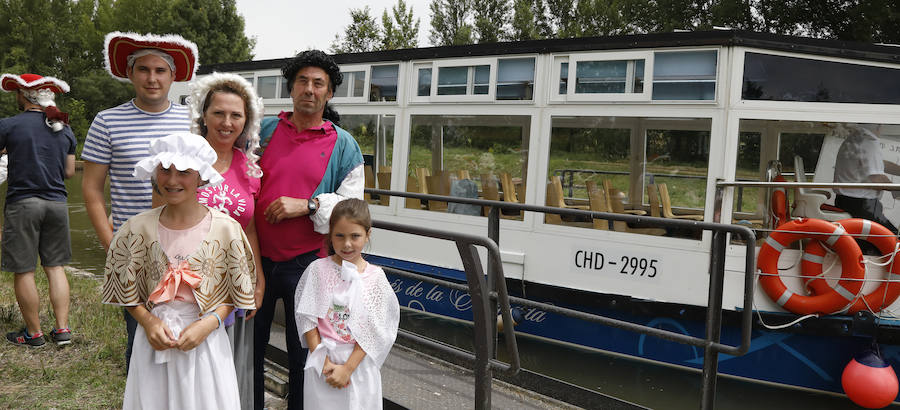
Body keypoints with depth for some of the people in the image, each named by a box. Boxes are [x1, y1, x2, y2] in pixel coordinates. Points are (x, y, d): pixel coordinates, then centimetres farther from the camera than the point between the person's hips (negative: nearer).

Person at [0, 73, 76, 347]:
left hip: (22, 202, -4)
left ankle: (34, 333, 13)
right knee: (55, 267, 11)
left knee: (23, 271, 5)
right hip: (57, 203, 5)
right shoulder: (64, 129, 7)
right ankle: (62, 329, 10)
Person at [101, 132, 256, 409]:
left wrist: (209, 322, -14)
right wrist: (148, 321, -9)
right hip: (155, 340, 1)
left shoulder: (226, 229, -8)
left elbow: (236, 290, 0)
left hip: (206, 341, -1)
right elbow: (125, 288, 6)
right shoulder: (139, 228, -3)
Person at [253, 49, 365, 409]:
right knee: (249, 344, 13)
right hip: (258, 257, 2)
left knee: (303, 351, 10)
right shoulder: (264, 130, 6)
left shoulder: (343, 145, 1)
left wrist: (306, 206, -18)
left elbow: (351, 205, -4)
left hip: (307, 263, -2)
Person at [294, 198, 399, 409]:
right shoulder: (318, 270, -5)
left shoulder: (375, 277, -5)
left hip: (360, 362, 0)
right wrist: (324, 361, -11)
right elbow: (307, 320, -5)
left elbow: (373, 331, -8)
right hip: (322, 358, 0)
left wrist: (347, 368, -13)